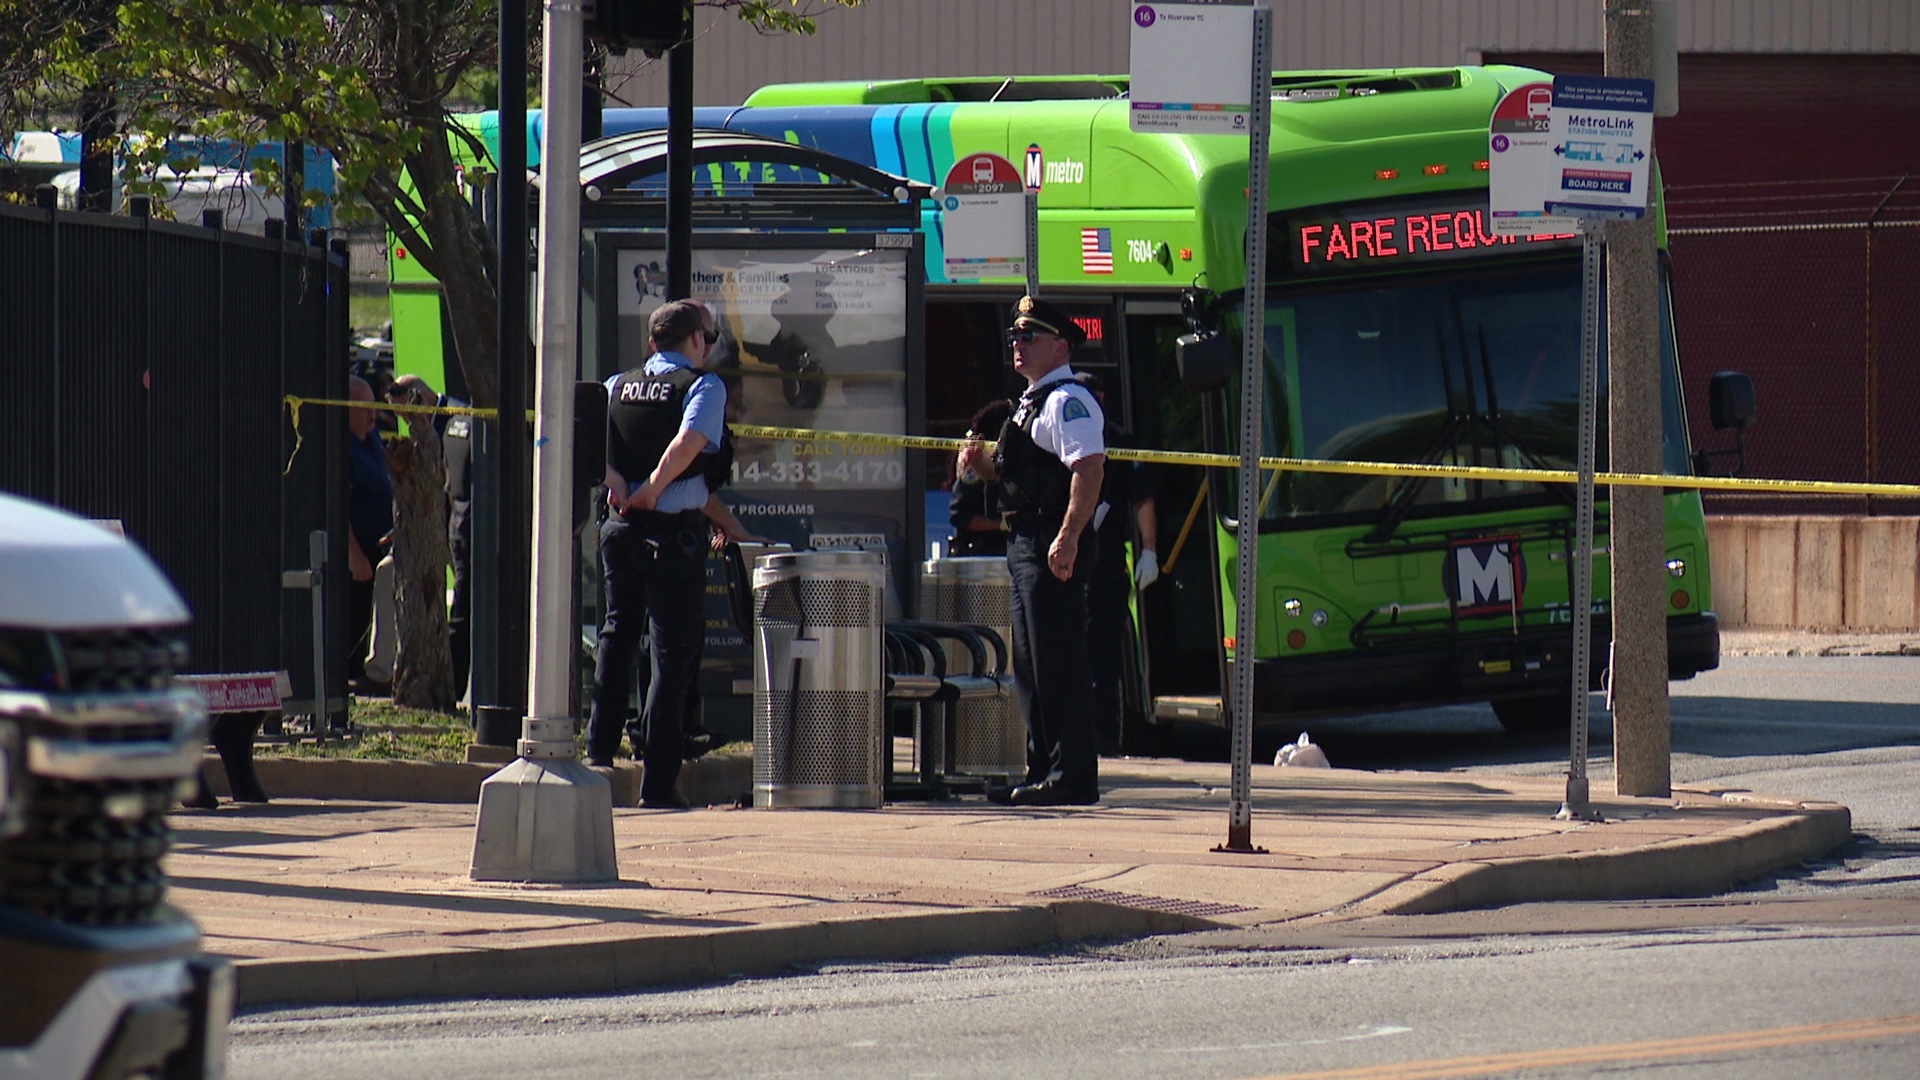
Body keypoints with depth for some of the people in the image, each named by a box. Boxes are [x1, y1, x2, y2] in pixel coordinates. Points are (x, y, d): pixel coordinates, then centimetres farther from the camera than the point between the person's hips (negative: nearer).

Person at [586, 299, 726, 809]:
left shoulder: (618, 385, 12)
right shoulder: (703, 385, -4)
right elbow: (689, 441, -22)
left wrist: (616, 482, -4)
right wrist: (653, 490, -12)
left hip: (621, 524, 5)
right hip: (673, 529, -5)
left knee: (617, 634, 25)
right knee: (674, 651, -1)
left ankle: (600, 745, 24)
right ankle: (657, 781, -4)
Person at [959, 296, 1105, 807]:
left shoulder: (1068, 401, -12)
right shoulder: (1032, 402, 21)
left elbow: (1088, 469, -23)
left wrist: (1068, 538, -30)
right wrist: (982, 463, 10)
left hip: (1055, 545, -11)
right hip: (1024, 543, 11)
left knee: (1059, 665, -10)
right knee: (1031, 666, 14)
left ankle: (1072, 776, -9)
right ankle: (1043, 771, 20)